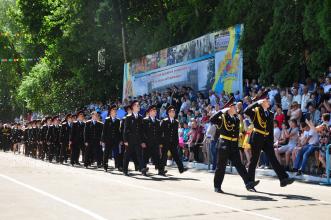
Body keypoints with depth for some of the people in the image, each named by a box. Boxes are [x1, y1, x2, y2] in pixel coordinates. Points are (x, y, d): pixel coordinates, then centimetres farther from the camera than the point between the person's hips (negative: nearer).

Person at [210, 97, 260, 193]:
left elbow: (237, 132, 13)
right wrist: (221, 111, -20)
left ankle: (248, 183, -8)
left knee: (239, 164, -1)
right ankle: (217, 186, 10)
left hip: (234, 146, 5)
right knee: (221, 166, 2)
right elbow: (212, 120, -19)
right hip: (224, 145, -5)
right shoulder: (222, 118, -5)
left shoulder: (236, 119, 12)